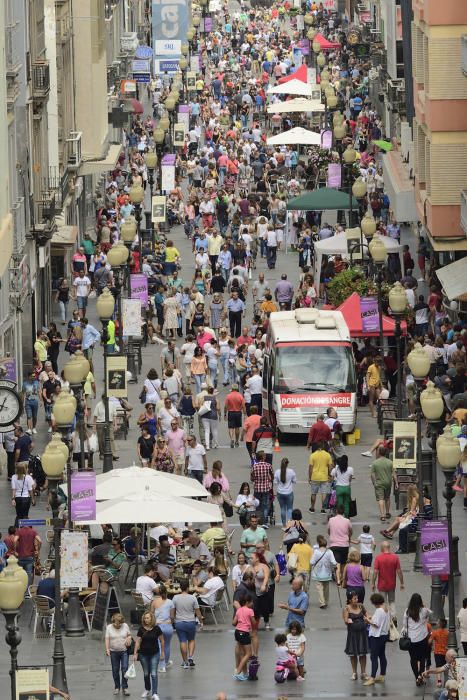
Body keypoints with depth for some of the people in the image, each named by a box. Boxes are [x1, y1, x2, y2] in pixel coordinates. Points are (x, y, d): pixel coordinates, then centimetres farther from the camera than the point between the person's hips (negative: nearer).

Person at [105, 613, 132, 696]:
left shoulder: (125, 626, 0)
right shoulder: (109, 627, -2)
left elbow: (129, 635, 10)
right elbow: (107, 639, -3)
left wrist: (129, 638, -12)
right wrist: (107, 649, -13)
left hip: (124, 651, 0)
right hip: (114, 652, 0)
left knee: (124, 669, -8)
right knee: (115, 670, 7)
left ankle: (125, 687, 0)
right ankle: (117, 687, 19)